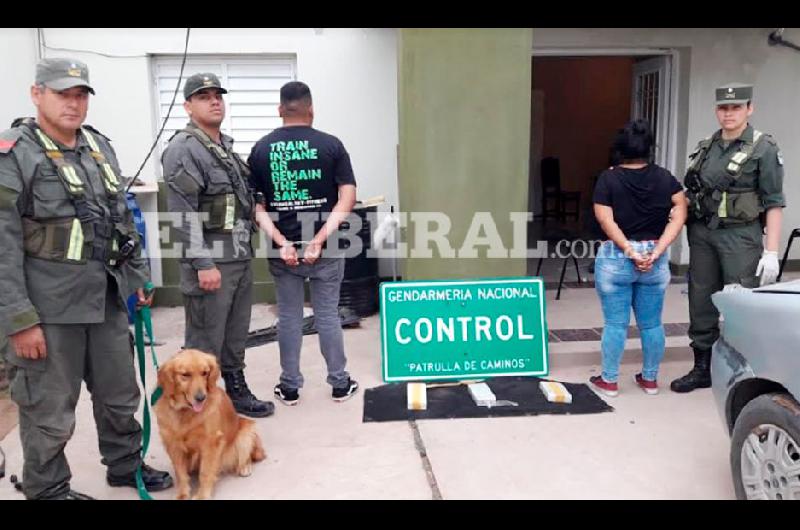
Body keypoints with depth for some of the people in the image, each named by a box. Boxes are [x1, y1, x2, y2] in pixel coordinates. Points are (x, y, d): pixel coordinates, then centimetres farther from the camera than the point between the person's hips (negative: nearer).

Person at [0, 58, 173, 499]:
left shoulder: (100, 147, 10)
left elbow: (123, 217, 18)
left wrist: (138, 274, 17)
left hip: (106, 297, 7)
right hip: (49, 307, -6)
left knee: (120, 393, 19)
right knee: (49, 409, 7)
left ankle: (125, 465, 39)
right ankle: (48, 490, 28)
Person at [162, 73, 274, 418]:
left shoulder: (226, 146, 16)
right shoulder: (183, 149, -11)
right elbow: (183, 214, -18)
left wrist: (247, 246, 17)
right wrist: (203, 263, -21)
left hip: (241, 257, 9)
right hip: (210, 261, -9)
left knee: (236, 335, 18)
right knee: (204, 340, -1)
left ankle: (237, 392, 32)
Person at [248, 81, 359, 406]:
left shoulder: (261, 149, 0)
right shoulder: (330, 145, -4)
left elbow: (255, 204, -5)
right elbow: (348, 198, -12)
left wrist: (281, 242, -11)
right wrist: (319, 240, -16)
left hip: (282, 247, 1)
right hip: (325, 247, -1)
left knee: (289, 316, 11)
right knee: (328, 314, 9)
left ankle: (289, 387, 20)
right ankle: (339, 383, 19)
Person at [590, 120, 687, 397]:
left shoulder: (608, 178, -6)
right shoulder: (665, 177, 3)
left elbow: (606, 220, -15)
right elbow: (679, 214, -6)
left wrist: (629, 251, -12)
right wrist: (656, 251, -12)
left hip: (615, 259, -3)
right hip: (655, 261, 3)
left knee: (615, 324, 4)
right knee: (652, 324, 13)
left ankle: (609, 381, 14)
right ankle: (650, 379, 25)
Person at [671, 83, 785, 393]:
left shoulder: (763, 148, -3)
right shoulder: (705, 147, 12)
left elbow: (774, 203, -6)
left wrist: (771, 252, -12)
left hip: (740, 236, -5)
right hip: (702, 234, 5)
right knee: (701, 304, 10)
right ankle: (702, 369, 23)